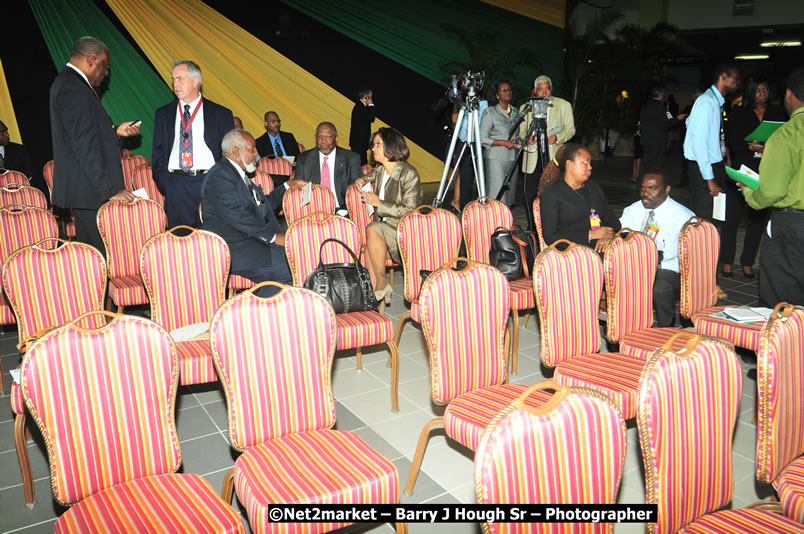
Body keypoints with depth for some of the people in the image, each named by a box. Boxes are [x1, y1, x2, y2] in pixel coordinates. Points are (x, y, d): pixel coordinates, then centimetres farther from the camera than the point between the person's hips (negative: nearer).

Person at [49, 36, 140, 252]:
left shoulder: (66, 83, 18)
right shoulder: (73, 89, -16)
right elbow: (85, 146, -22)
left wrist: (115, 131, 13)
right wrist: (111, 189, -22)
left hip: (86, 187, 11)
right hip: (90, 191, -11)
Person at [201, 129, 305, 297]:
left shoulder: (239, 174, 21)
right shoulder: (219, 176, -11)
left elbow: (264, 204, 32)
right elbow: (237, 216, -21)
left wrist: (288, 186, 26)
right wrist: (274, 237, -21)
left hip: (253, 239, 10)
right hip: (233, 250, -10)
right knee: (291, 268, -23)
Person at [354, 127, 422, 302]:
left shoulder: (408, 173, -11)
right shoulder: (380, 170, 10)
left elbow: (410, 211, -17)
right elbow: (373, 174, 38)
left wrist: (379, 203, -17)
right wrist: (363, 179, 14)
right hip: (384, 226, 6)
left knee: (372, 229, -30)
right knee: (368, 248, -24)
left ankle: (381, 284, -19)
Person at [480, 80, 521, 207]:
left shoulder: (515, 112, 15)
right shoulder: (490, 112, -4)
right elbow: (482, 139, -8)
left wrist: (519, 140, 5)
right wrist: (504, 143, -15)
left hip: (512, 158, 6)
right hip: (495, 159, -6)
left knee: (509, 196, 5)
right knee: (496, 197, -11)